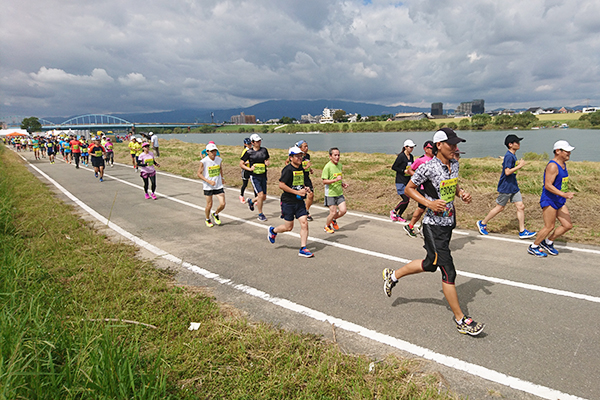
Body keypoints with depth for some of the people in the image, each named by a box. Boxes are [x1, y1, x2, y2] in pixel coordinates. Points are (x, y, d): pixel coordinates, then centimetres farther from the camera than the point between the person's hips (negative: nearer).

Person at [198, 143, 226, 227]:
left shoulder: (219, 159, -2)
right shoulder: (203, 161, -15)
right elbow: (199, 174, -10)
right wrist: (209, 181, -19)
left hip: (219, 186, 3)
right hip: (208, 187, -3)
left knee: (222, 204, -2)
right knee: (209, 205, 6)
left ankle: (216, 214, 29)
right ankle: (207, 219, 33)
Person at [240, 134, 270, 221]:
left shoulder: (264, 150, 7)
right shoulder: (249, 152, -4)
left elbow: (268, 160, 22)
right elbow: (241, 164, 1)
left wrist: (268, 162, -2)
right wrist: (249, 169, -14)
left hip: (263, 176, 5)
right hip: (254, 177, -5)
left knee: (264, 197, 7)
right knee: (260, 195, -14)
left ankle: (251, 201, 37)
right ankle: (260, 214, 3)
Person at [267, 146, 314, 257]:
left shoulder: (301, 169, 9)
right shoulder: (288, 169, -15)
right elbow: (281, 185, -20)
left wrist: (305, 188, 3)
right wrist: (297, 192, -21)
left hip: (299, 201, 6)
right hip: (288, 202, -6)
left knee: (304, 223, -4)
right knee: (288, 227, 4)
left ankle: (303, 249, 4)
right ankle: (273, 231, 34)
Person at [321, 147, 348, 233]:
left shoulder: (340, 165, 8)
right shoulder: (327, 166, -15)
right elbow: (324, 181, -18)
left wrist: (342, 184, 5)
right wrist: (335, 180, -30)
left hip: (339, 193, 6)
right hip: (330, 194, -6)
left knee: (343, 210, -1)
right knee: (333, 212, -3)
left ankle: (334, 220, 29)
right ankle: (326, 226, 24)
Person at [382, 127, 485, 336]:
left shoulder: (454, 164, 6)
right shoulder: (428, 167, -17)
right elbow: (409, 189, -9)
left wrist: (462, 193, 1)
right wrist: (429, 203, -21)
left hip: (448, 223, 9)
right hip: (433, 226, -8)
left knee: (431, 264, 20)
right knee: (448, 271, -5)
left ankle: (393, 275, 40)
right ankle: (461, 320, 9)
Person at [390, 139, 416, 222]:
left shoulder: (411, 156, 9)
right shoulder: (401, 156, -13)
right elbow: (393, 167, -13)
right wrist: (404, 171, -19)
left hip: (407, 181, 8)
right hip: (400, 182, -7)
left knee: (407, 200, 7)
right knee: (405, 199, -12)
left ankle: (399, 215, 22)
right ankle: (393, 212, 9)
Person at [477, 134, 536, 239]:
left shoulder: (513, 155, 11)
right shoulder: (509, 156, -19)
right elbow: (507, 171, -26)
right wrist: (519, 166, -21)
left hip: (513, 186, 9)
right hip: (505, 187, -9)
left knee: (520, 206, 4)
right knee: (500, 208, 2)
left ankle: (522, 231, 10)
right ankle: (482, 223, 18)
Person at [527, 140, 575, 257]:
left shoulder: (563, 164, 11)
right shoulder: (552, 166, -19)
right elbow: (548, 185, -26)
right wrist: (564, 194, -31)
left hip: (559, 201, 9)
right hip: (549, 201, -9)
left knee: (568, 225, 7)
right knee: (549, 227, -4)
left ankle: (548, 242, 24)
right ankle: (533, 247, 13)